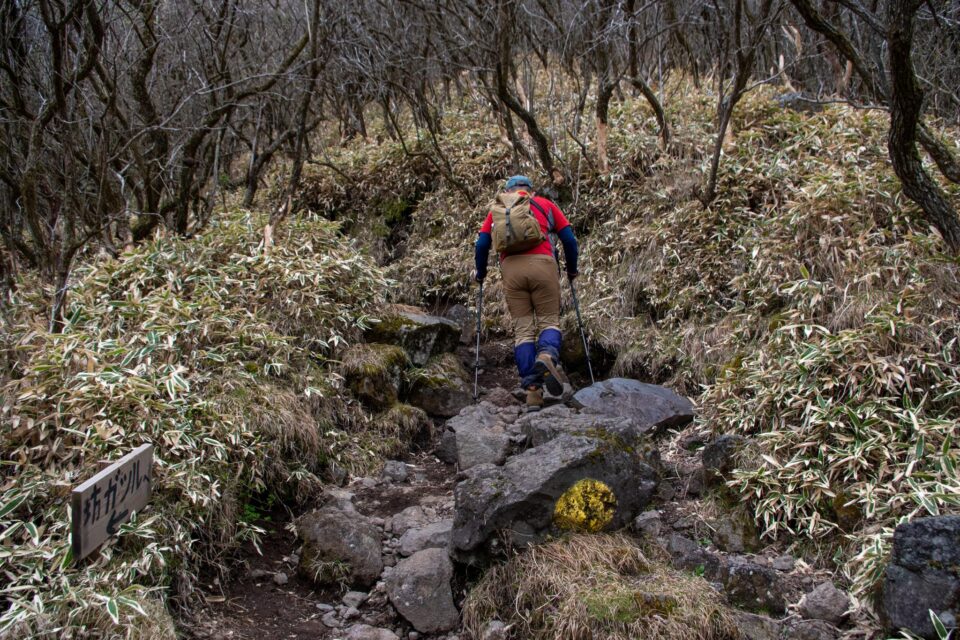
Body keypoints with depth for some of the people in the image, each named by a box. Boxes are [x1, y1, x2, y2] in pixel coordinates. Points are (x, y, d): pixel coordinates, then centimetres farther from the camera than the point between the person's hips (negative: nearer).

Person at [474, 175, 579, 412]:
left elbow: (482, 243, 13)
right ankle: (548, 355, -29)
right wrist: (572, 269, 27)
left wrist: (480, 272, 27)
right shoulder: (545, 204, 21)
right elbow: (569, 239, 14)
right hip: (541, 264, -1)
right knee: (548, 320, 6)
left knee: (523, 328, 3)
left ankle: (532, 390, -9)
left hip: (511, 268, 1)